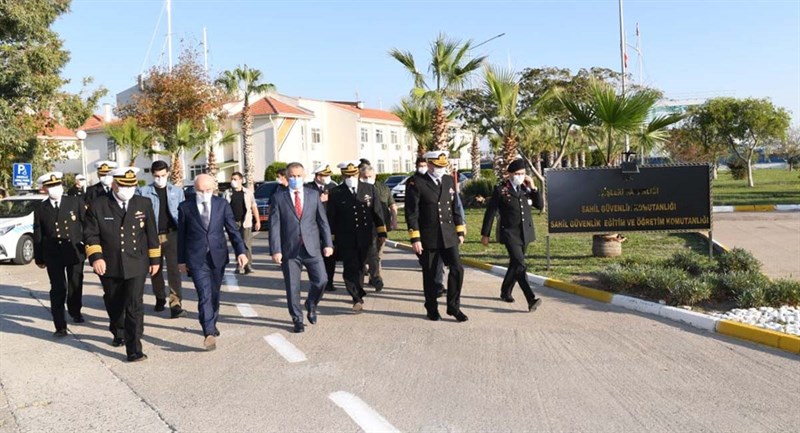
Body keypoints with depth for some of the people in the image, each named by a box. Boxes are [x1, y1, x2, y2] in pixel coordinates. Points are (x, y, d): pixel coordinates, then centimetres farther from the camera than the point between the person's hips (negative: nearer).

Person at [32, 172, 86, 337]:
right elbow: (37, 236, 7)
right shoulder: (40, 209, 3)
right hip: (53, 255, -1)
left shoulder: (76, 202, -1)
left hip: (75, 252, 1)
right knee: (58, 290, -5)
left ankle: (75, 312, 41)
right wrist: (39, 258, 8)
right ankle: (60, 326, -2)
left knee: (76, 286, 16)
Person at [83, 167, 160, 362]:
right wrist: (95, 257, -17)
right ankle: (118, 334, 45)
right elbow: (90, 234, -4)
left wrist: (155, 259, 7)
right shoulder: (98, 205, -3)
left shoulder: (144, 204, 2)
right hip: (109, 266, 1)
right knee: (114, 305, 19)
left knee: (134, 307, -8)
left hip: (136, 265, -1)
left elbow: (152, 234, 6)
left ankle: (134, 350, -5)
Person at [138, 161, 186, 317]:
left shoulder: (177, 191, 5)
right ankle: (160, 299, 32)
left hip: (172, 234, -1)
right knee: (155, 269, 14)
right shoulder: (144, 191, 2)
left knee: (174, 269, -7)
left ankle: (176, 304, -9)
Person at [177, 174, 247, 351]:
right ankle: (209, 333, -16)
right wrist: (181, 260, 8)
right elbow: (181, 235, 6)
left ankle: (211, 325, 35)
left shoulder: (222, 204, 4)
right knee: (204, 295, -13)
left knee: (214, 294, 14)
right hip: (196, 259, -2)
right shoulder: (185, 207, 0)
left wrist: (240, 251, -9)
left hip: (218, 257, 2)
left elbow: (232, 230, 2)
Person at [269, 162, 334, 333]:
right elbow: (274, 226, -2)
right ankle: (297, 320, 21)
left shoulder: (313, 194, 8)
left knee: (321, 280, -5)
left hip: (312, 248, 1)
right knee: (292, 287, 4)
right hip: (289, 249, -1)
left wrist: (327, 243, 1)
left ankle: (311, 305, 25)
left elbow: (323, 220, 7)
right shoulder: (278, 197, 2)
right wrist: (275, 250, -9)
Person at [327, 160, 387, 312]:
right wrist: (331, 240, 0)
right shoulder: (335, 193, -2)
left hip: (365, 238, 2)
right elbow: (331, 219, 1)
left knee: (360, 267, 14)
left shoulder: (369, 188, 5)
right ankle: (357, 298, 4)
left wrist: (382, 233, 3)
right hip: (346, 240, -2)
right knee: (351, 269, -5)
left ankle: (358, 295, 32)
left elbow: (378, 212, 7)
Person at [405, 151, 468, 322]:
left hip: (449, 235, 4)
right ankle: (432, 309, 23)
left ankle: (453, 306, 13)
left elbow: (455, 207, 13)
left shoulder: (449, 180, 9)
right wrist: (415, 239, -13)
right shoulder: (416, 183, -8)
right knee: (430, 275, 7)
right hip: (428, 238, -4)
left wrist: (460, 231, 11)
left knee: (457, 269, -2)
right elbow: (411, 213, -10)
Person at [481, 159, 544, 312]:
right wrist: (485, 234, -3)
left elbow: (539, 205, 6)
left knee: (515, 264, 17)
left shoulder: (526, 188, 8)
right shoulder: (500, 190, -6)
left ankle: (505, 292, 35)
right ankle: (531, 299, -22)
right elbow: (490, 213, -4)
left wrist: (533, 188, -6)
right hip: (510, 233, -6)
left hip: (525, 233, 6)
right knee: (520, 265, -16)